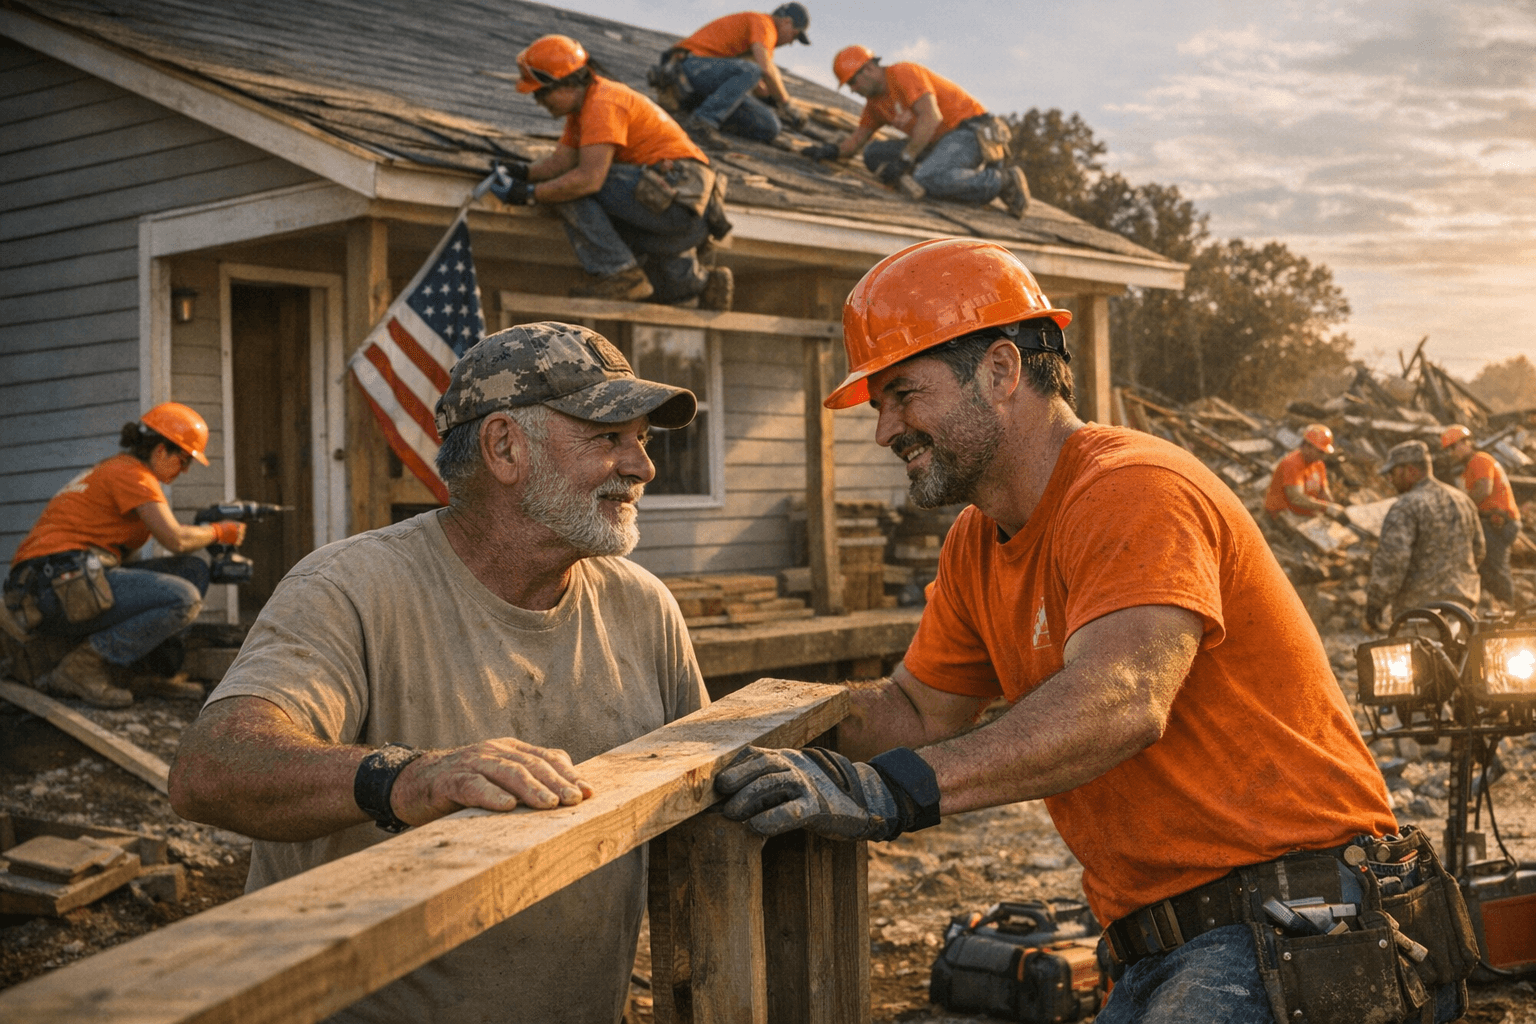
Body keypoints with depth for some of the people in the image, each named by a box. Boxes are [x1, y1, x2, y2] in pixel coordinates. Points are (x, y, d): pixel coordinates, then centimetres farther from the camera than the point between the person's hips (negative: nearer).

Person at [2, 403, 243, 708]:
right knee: (184, 599, -21)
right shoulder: (131, 474, -7)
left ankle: (146, 671, 4)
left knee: (194, 570, 8)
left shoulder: (115, 469, 24)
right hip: (61, 583, -10)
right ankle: (79, 669, -15)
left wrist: (209, 531, 12)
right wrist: (218, 532, 5)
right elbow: (176, 540, -13)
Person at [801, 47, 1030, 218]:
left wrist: (904, 160, -27)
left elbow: (931, 117, -25)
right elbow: (856, 140, 21)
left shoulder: (903, 73, -14)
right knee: (874, 155, 1)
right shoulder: (875, 101, 15)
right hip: (939, 142, 9)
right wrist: (830, 151, -1)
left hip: (971, 131, -9)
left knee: (927, 181, -35)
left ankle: (1002, 180, -20)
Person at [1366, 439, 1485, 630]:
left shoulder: (1405, 508, -14)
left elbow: (1392, 558, -23)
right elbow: (1477, 550, 20)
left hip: (1418, 603, -7)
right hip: (1462, 599, 7)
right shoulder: (1463, 501, 11)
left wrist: (1375, 602, -18)